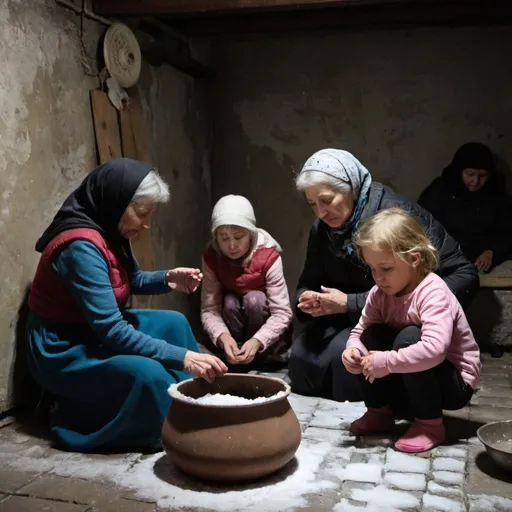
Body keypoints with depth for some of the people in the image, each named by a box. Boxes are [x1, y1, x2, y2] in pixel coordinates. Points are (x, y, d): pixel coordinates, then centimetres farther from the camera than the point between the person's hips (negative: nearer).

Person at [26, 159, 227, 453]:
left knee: (173, 323, 4)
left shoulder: (109, 231, -1)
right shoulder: (81, 246, -29)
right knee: (146, 372, -30)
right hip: (63, 351, -10)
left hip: (96, 331, 10)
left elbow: (133, 280, 16)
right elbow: (111, 331, -32)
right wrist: (182, 357, -35)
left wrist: (168, 279, -6)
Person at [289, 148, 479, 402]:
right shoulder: (322, 228, 0)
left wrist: (350, 303, -30)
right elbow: (308, 282, 10)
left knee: (344, 352, -30)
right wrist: (308, 299, -19)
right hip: (352, 318, 6)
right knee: (302, 355, -15)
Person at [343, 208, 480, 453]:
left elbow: (435, 349, -41)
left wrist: (386, 362, -39)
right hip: (416, 379, 6)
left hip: (456, 383, -6)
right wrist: (353, 350, -26)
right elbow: (360, 331, -4)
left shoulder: (433, 292, -28)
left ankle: (430, 424, -15)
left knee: (409, 337, -31)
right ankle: (378, 412, 3)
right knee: (372, 335, -14)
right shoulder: (380, 293, -7)